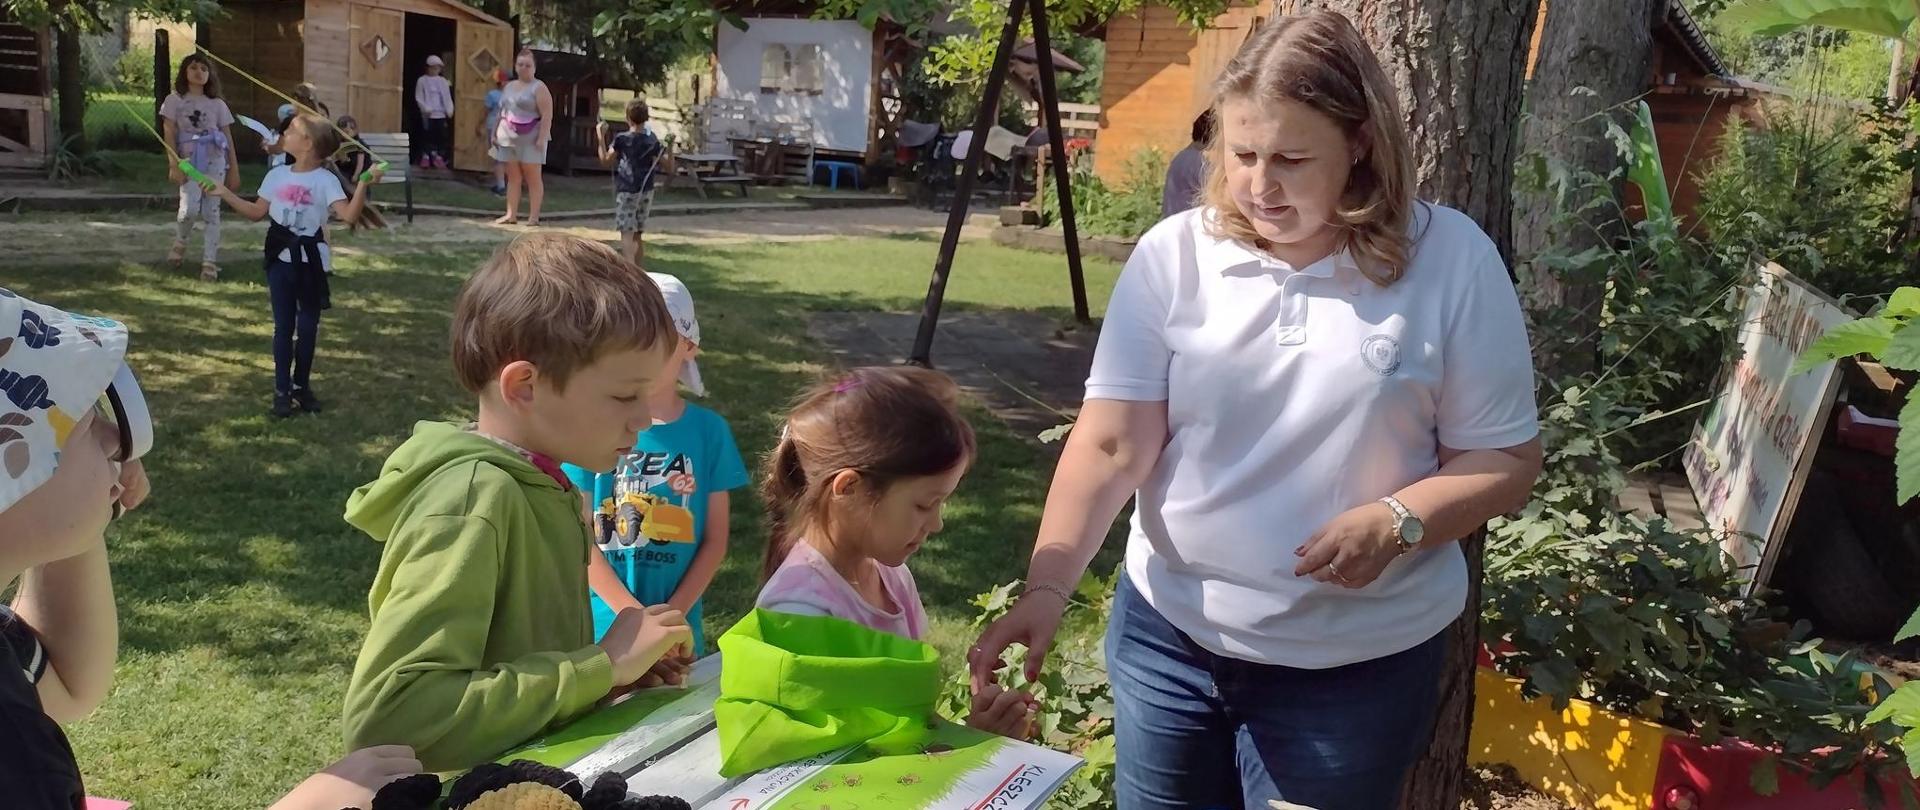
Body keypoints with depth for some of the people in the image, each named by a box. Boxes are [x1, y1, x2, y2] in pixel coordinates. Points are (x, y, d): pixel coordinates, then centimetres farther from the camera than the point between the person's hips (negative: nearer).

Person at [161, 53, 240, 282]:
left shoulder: (217, 104, 11)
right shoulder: (175, 100, 6)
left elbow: (228, 138, 12)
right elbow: (169, 135, 1)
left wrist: (234, 170, 8)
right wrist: (174, 165, -9)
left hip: (215, 161, 2)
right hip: (190, 162, -2)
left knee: (211, 211, 0)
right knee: (190, 209, -17)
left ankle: (210, 262, 5)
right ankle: (180, 242, 15)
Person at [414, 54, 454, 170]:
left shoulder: (443, 81, 12)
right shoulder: (422, 80, 3)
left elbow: (447, 97, 9)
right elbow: (419, 98, -1)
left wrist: (449, 111, -5)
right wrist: (426, 109, -14)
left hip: (441, 114, 3)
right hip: (427, 114, -3)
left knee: (442, 137, 0)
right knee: (427, 136, -3)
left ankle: (439, 157, 8)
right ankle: (425, 157, 4)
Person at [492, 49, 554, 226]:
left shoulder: (539, 88, -6)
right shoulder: (509, 87, 17)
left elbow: (547, 115, -14)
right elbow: (501, 112, 24)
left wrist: (542, 138, -21)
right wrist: (495, 132, 18)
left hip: (530, 139, -7)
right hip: (509, 138, 7)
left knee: (532, 177, -5)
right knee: (513, 178, 6)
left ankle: (533, 217, -4)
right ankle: (511, 215, 7)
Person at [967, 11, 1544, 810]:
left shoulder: (1452, 260, -10)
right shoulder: (1174, 254, -8)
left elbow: (1506, 457, -4)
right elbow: (1110, 443, -12)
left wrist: (1398, 522, -22)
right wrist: (1046, 586, -24)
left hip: (1358, 663, -1)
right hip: (1168, 632, 2)